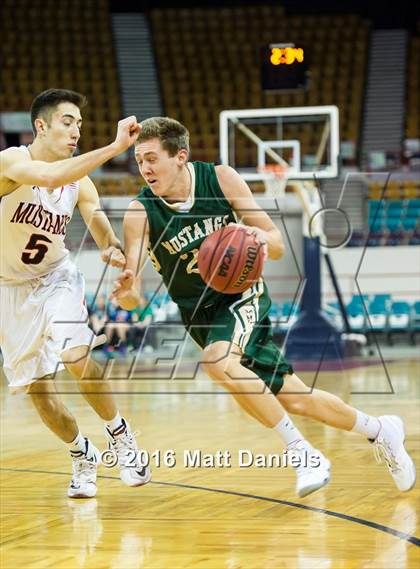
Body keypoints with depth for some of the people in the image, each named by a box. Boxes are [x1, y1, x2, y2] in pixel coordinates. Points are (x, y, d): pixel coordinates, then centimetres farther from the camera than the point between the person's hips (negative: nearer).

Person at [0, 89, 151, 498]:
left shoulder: (80, 182, -10)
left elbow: (99, 222, -14)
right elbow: (50, 177, -45)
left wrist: (113, 249, -39)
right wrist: (115, 147, -50)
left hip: (56, 278, 1)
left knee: (76, 356, -24)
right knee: (35, 385, 4)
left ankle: (119, 434, -3)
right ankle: (81, 455, 26)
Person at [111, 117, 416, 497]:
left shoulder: (221, 179, -15)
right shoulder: (139, 212, -16)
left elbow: (278, 246, -7)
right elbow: (134, 297, -22)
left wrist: (261, 238, -30)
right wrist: (125, 293, -45)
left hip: (241, 294, -2)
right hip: (201, 313, 2)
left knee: (217, 360, -33)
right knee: (294, 399, 4)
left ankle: (302, 451, -24)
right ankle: (379, 430, 27)